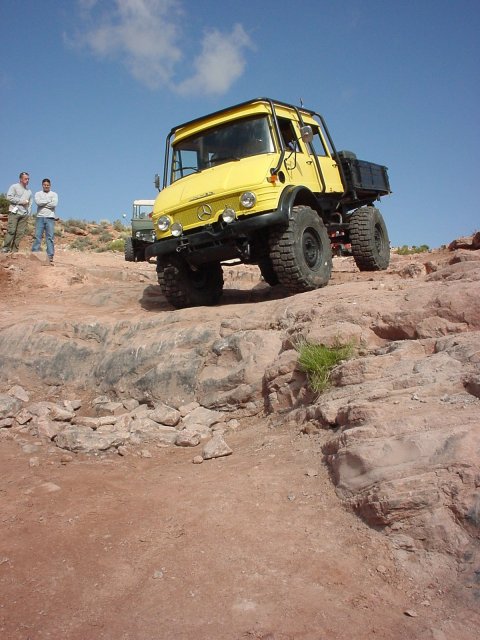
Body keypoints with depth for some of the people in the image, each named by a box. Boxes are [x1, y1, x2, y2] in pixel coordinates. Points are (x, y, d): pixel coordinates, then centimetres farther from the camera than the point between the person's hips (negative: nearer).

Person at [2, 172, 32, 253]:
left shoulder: (29, 191, 23)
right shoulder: (14, 187, 6)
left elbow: (30, 204, 20)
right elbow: (9, 197, -7)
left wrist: (28, 213, 5)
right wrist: (21, 201, -9)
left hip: (24, 215, 5)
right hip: (14, 213, -5)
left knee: (20, 233, -4)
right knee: (11, 231, -12)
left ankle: (14, 250, -3)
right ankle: (5, 249, -12)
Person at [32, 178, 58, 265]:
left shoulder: (54, 194, 11)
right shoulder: (38, 194, 12)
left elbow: (54, 204, -7)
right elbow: (38, 202, -8)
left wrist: (43, 203, -4)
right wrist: (49, 201, -4)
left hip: (50, 218, 0)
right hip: (40, 217, 0)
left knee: (50, 238, -4)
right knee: (37, 236, -5)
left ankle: (50, 257, -6)